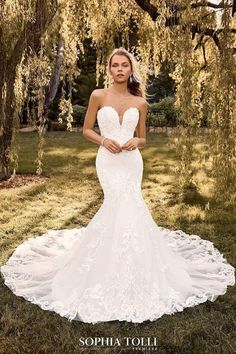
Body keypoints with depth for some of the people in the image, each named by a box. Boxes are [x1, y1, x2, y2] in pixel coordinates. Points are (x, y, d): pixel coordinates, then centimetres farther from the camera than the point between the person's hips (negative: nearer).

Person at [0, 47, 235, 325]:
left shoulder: (140, 102, 8)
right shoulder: (98, 96, 2)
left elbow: (143, 139, 14)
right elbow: (86, 130, 7)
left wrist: (136, 142, -9)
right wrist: (104, 140, -12)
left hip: (132, 160, 3)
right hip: (108, 160, -2)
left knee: (121, 206, -3)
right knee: (123, 205, -17)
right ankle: (122, 270, 2)